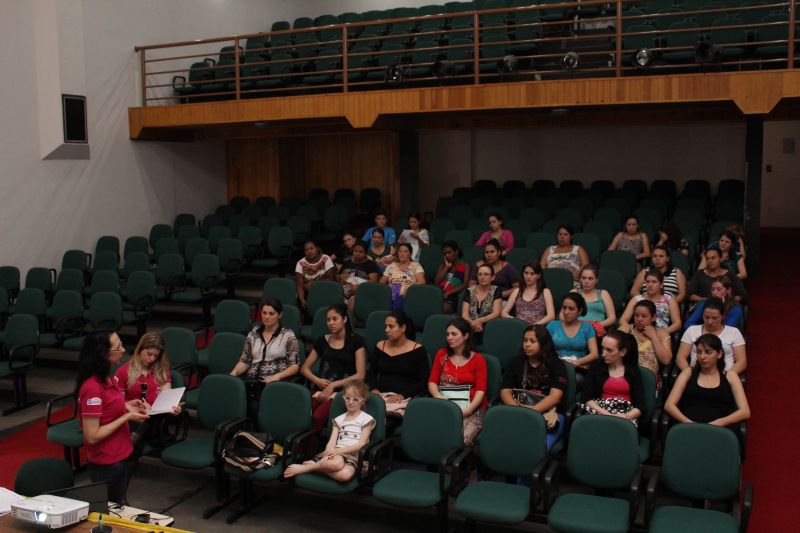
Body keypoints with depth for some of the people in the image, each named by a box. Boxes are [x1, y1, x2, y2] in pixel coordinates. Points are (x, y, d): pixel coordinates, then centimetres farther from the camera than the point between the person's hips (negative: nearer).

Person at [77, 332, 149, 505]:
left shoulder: (107, 379, 1)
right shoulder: (92, 387, -26)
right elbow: (92, 436, -24)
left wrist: (126, 406, 1)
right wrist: (127, 417, -21)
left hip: (118, 456, 9)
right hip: (106, 464, -9)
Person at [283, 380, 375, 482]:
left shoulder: (366, 419, 8)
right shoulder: (339, 419, 19)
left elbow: (361, 444, -3)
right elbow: (331, 442, 6)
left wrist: (339, 451, -15)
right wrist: (327, 456, -18)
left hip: (352, 455, -1)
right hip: (336, 454, 1)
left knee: (345, 475, -40)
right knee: (336, 463, -42)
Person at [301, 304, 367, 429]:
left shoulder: (356, 341, 6)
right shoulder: (323, 340, 17)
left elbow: (360, 375, -1)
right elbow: (304, 368, 21)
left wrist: (334, 385, -9)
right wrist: (317, 380, 0)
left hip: (343, 391, -3)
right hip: (321, 390, 3)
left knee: (318, 417, -32)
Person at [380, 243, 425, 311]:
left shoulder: (416, 266, 14)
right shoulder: (391, 266, 25)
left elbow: (421, 282, 1)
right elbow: (382, 282, 21)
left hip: (405, 295, -3)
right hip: (390, 294, 3)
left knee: (399, 301, -39)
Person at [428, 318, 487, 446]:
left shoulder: (478, 359, 6)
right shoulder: (442, 354, 16)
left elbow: (481, 390, -2)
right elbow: (432, 382, 11)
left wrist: (467, 410, -18)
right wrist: (439, 397, -10)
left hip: (470, 408, -2)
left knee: (462, 438, -31)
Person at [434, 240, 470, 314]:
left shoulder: (465, 266, 13)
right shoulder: (443, 264, 26)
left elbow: (465, 285, -1)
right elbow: (436, 282, 13)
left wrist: (448, 293, -13)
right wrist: (446, 267, 9)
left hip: (452, 296, -3)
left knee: (444, 309, -37)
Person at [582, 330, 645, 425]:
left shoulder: (633, 371, 8)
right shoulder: (596, 366, 8)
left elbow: (640, 405, 1)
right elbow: (587, 398, -1)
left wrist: (626, 417, -17)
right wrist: (605, 414, -14)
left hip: (626, 415, 0)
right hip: (600, 412, 0)